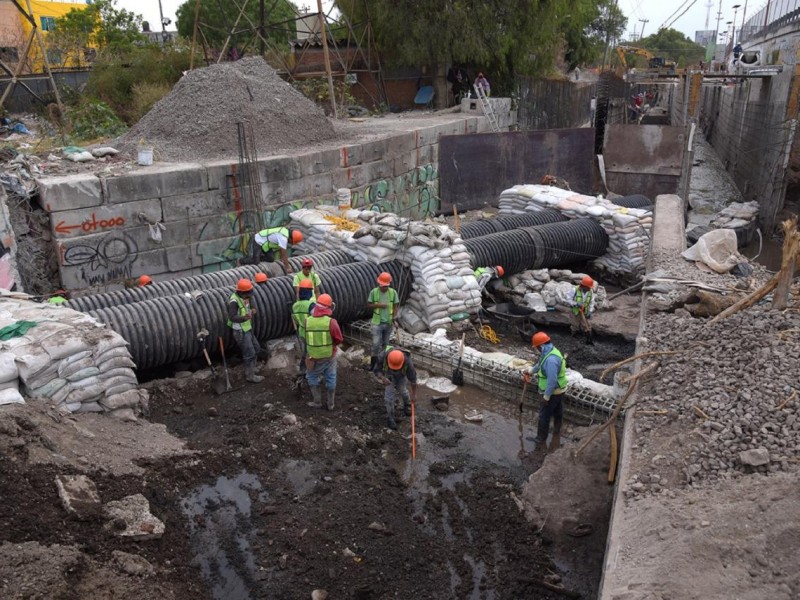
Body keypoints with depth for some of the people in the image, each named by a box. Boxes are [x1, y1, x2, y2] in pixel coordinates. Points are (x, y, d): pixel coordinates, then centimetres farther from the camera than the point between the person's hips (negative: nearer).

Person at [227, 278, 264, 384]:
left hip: (248, 329, 9)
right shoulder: (234, 301, -23)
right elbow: (232, 317, -29)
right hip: (241, 332, -9)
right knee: (250, 353, -2)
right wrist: (244, 317, -43)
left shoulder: (245, 298, 4)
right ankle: (250, 376, 13)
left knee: (256, 349, 18)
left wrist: (252, 311, -6)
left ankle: (249, 370, 32)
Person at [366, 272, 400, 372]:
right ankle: (373, 362, 10)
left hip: (388, 323, 2)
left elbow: (395, 307, 1)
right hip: (377, 323, -2)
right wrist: (378, 305, -18)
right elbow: (368, 305, -1)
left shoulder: (393, 292, -5)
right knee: (376, 344, -6)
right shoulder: (374, 292, -8)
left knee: (385, 344, 13)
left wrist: (394, 317, -14)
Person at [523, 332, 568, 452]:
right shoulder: (550, 351, 1)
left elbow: (552, 381, -32)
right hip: (557, 390, 10)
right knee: (557, 411, 23)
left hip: (552, 392, -10)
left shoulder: (551, 359, -33)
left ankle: (540, 442, 9)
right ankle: (557, 433, 40)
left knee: (544, 416, 0)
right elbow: (540, 364, 22)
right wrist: (530, 371, 29)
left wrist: (546, 396, -25)